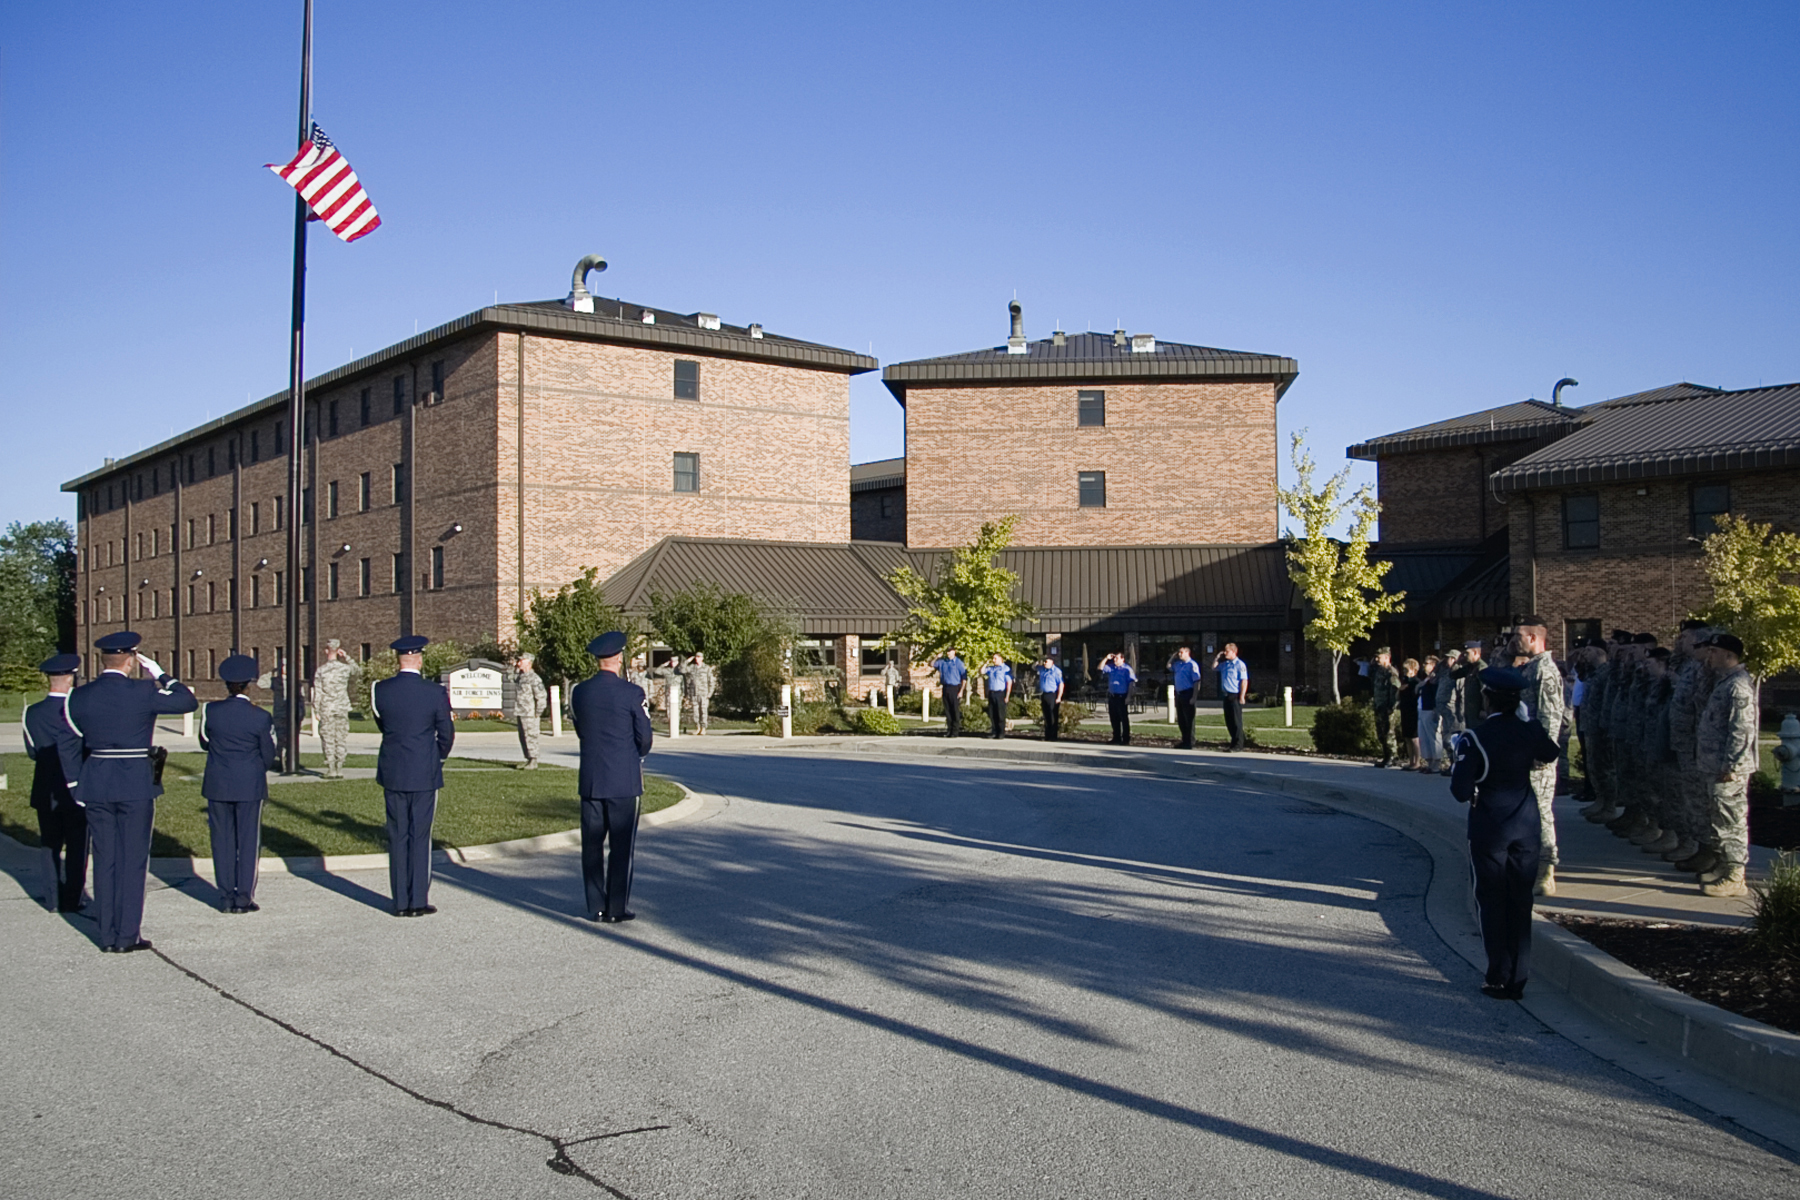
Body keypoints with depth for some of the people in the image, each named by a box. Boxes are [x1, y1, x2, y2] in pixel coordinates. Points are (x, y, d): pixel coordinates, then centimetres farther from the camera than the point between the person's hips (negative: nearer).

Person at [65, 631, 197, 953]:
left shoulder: (79, 696, 2)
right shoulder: (142, 692, -11)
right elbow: (188, 702, -1)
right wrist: (159, 673, 4)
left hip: (96, 786, 4)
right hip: (136, 784, -4)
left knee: (104, 860, 10)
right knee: (133, 860, 3)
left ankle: (107, 935, 14)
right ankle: (127, 935, 4)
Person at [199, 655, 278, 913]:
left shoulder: (211, 711, -5)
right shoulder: (260, 717, -10)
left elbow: (204, 743, 10)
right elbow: (268, 756, -2)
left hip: (217, 785, 2)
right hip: (250, 785, -2)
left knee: (222, 840, 8)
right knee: (249, 840, 5)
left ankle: (226, 899, 10)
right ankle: (244, 898, 4)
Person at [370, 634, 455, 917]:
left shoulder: (381, 690, -4)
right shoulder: (435, 693, -11)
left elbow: (382, 725, 10)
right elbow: (447, 734, -3)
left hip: (392, 774, 2)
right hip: (424, 774, -2)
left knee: (397, 837, 9)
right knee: (420, 837, 4)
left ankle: (401, 902, 11)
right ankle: (419, 901, 5)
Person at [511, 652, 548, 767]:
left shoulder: (534, 678, -13)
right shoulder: (519, 675, 13)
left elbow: (542, 696, -14)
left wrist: (537, 713, -12)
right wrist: (515, 667, 19)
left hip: (529, 714, -9)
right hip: (520, 713, 9)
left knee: (530, 737, -7)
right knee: (523, 737, 12)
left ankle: (533, 762, -3)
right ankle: (528, 760, 19)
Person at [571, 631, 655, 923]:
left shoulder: (579, 692, 1)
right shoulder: (632, 693, -12)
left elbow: (580, 732, 11)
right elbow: (645, 739, -6)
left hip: (590, 780, 4)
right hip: (624, 781, -4)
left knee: (592, 845, 11)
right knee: (621, 847, 3)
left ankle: (596, 907, 16)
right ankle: (616, 909, 5)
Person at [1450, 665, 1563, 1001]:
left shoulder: (1474, 738, -17)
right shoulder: (1532, 732, -4)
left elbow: (1461, 790, -18)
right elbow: (1551, 753, 21)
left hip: (1488, 828, -3)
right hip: (1526, 825, 4)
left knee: (1492, 901, 7)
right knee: (1521, 902, 10)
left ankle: (1500, 979, 9)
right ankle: (1518, 979, 13)